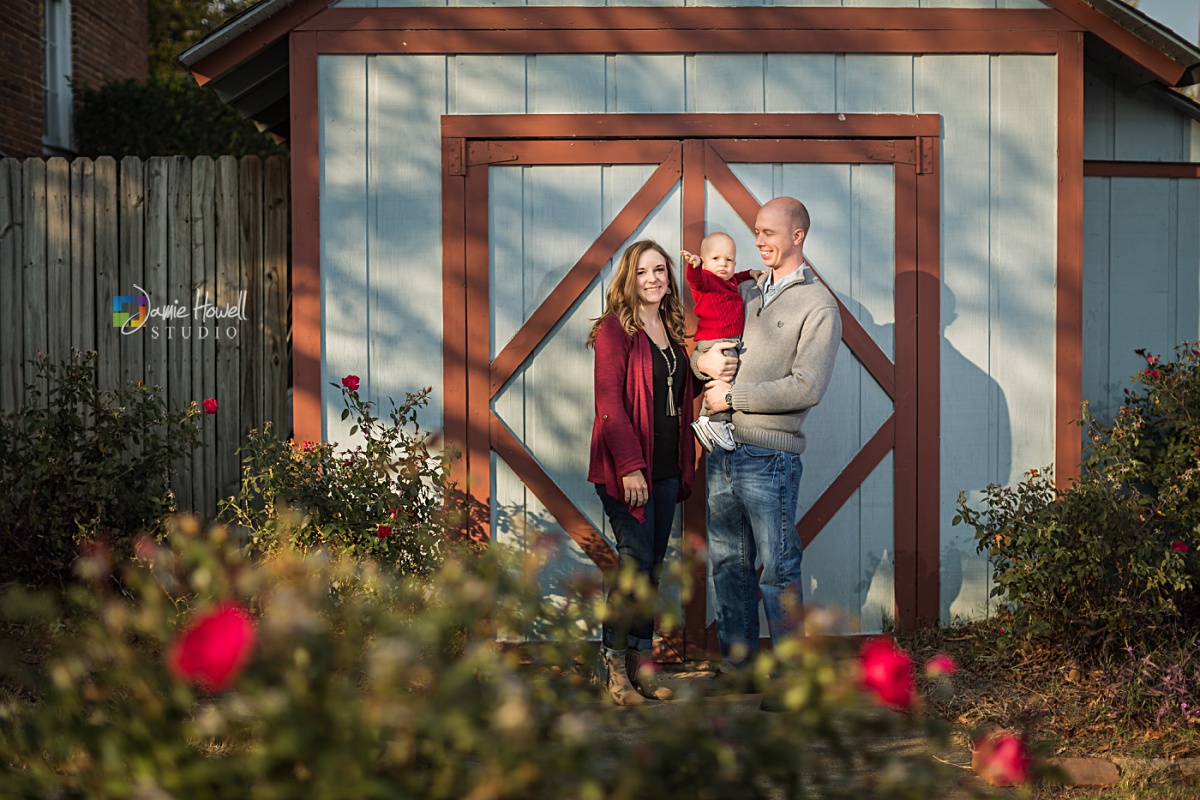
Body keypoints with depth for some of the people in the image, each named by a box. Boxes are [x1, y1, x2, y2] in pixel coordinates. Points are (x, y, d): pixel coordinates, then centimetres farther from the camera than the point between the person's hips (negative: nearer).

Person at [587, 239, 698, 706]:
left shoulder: (672, 332, 15)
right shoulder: (615, 330, -7)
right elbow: (609, 403, -13)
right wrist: (630, 466, -19)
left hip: (666, 469, 7)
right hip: (627, 467, -7)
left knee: (653, 567, 8)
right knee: (636, 561, -11)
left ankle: (641, 665, 14)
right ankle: (615, 669, -2)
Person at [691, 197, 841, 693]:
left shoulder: (818, 306, -5)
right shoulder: (746, 293, 17)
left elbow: (807, 388, -15)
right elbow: (702, 348, 23)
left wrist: (731, 397, -11)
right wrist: (703, 361, -3)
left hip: (769, 456, -7)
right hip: (723, 449, 7)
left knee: (778, 569, -3)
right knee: (727, 562, 11)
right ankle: (736, 664, 21)